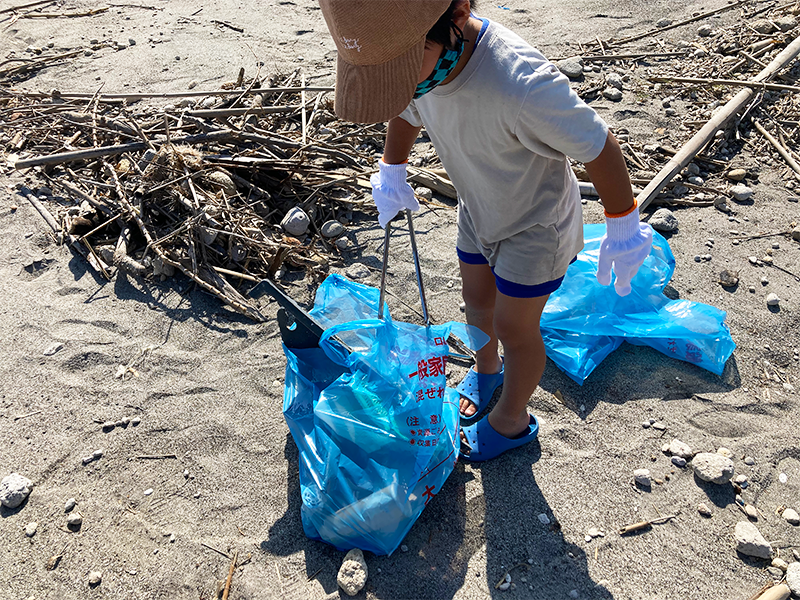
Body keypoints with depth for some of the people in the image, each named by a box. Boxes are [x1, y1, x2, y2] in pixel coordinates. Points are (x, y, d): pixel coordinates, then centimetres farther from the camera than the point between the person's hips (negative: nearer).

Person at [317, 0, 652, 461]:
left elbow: (598, 146, -30)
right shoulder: (417, 56, -22)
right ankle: (486, 371, 55)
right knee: (478, 302, 23)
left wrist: (623, 227, -17)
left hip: (535, 225, -6)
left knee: (514, 328, 10)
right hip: (479, 212, 6)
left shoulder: (521, 85, -45)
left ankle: (512, 420, 38)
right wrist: (391, 171, 11)